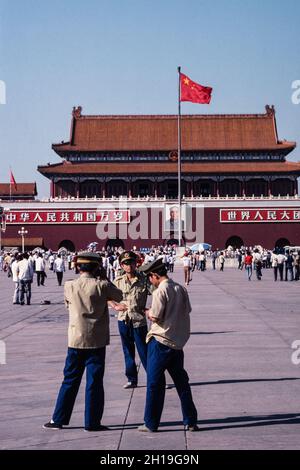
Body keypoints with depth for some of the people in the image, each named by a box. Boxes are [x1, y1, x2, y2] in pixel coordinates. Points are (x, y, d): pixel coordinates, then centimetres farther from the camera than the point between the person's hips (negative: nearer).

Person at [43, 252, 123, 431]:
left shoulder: (69, 286, -5)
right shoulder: (101, 286, -12)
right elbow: (119, 296, 4)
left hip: (75, 341, 3)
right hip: (97, 342, -3)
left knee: (70, 380, 13)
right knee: (95, 383, 5)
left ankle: (58, 420, 17)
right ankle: (92, 422, 8)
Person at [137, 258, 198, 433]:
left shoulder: (160, 291, -15)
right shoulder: (181, 289, 5)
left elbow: (156, 317, -18)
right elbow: (187, 310, 11)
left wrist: (149, 313, 3)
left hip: (161, 341, -6)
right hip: (178, 341, 6)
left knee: (155, 383, 3)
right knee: (181, 381, 14)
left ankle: (151, 424, 9)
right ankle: (190, 421, 16)